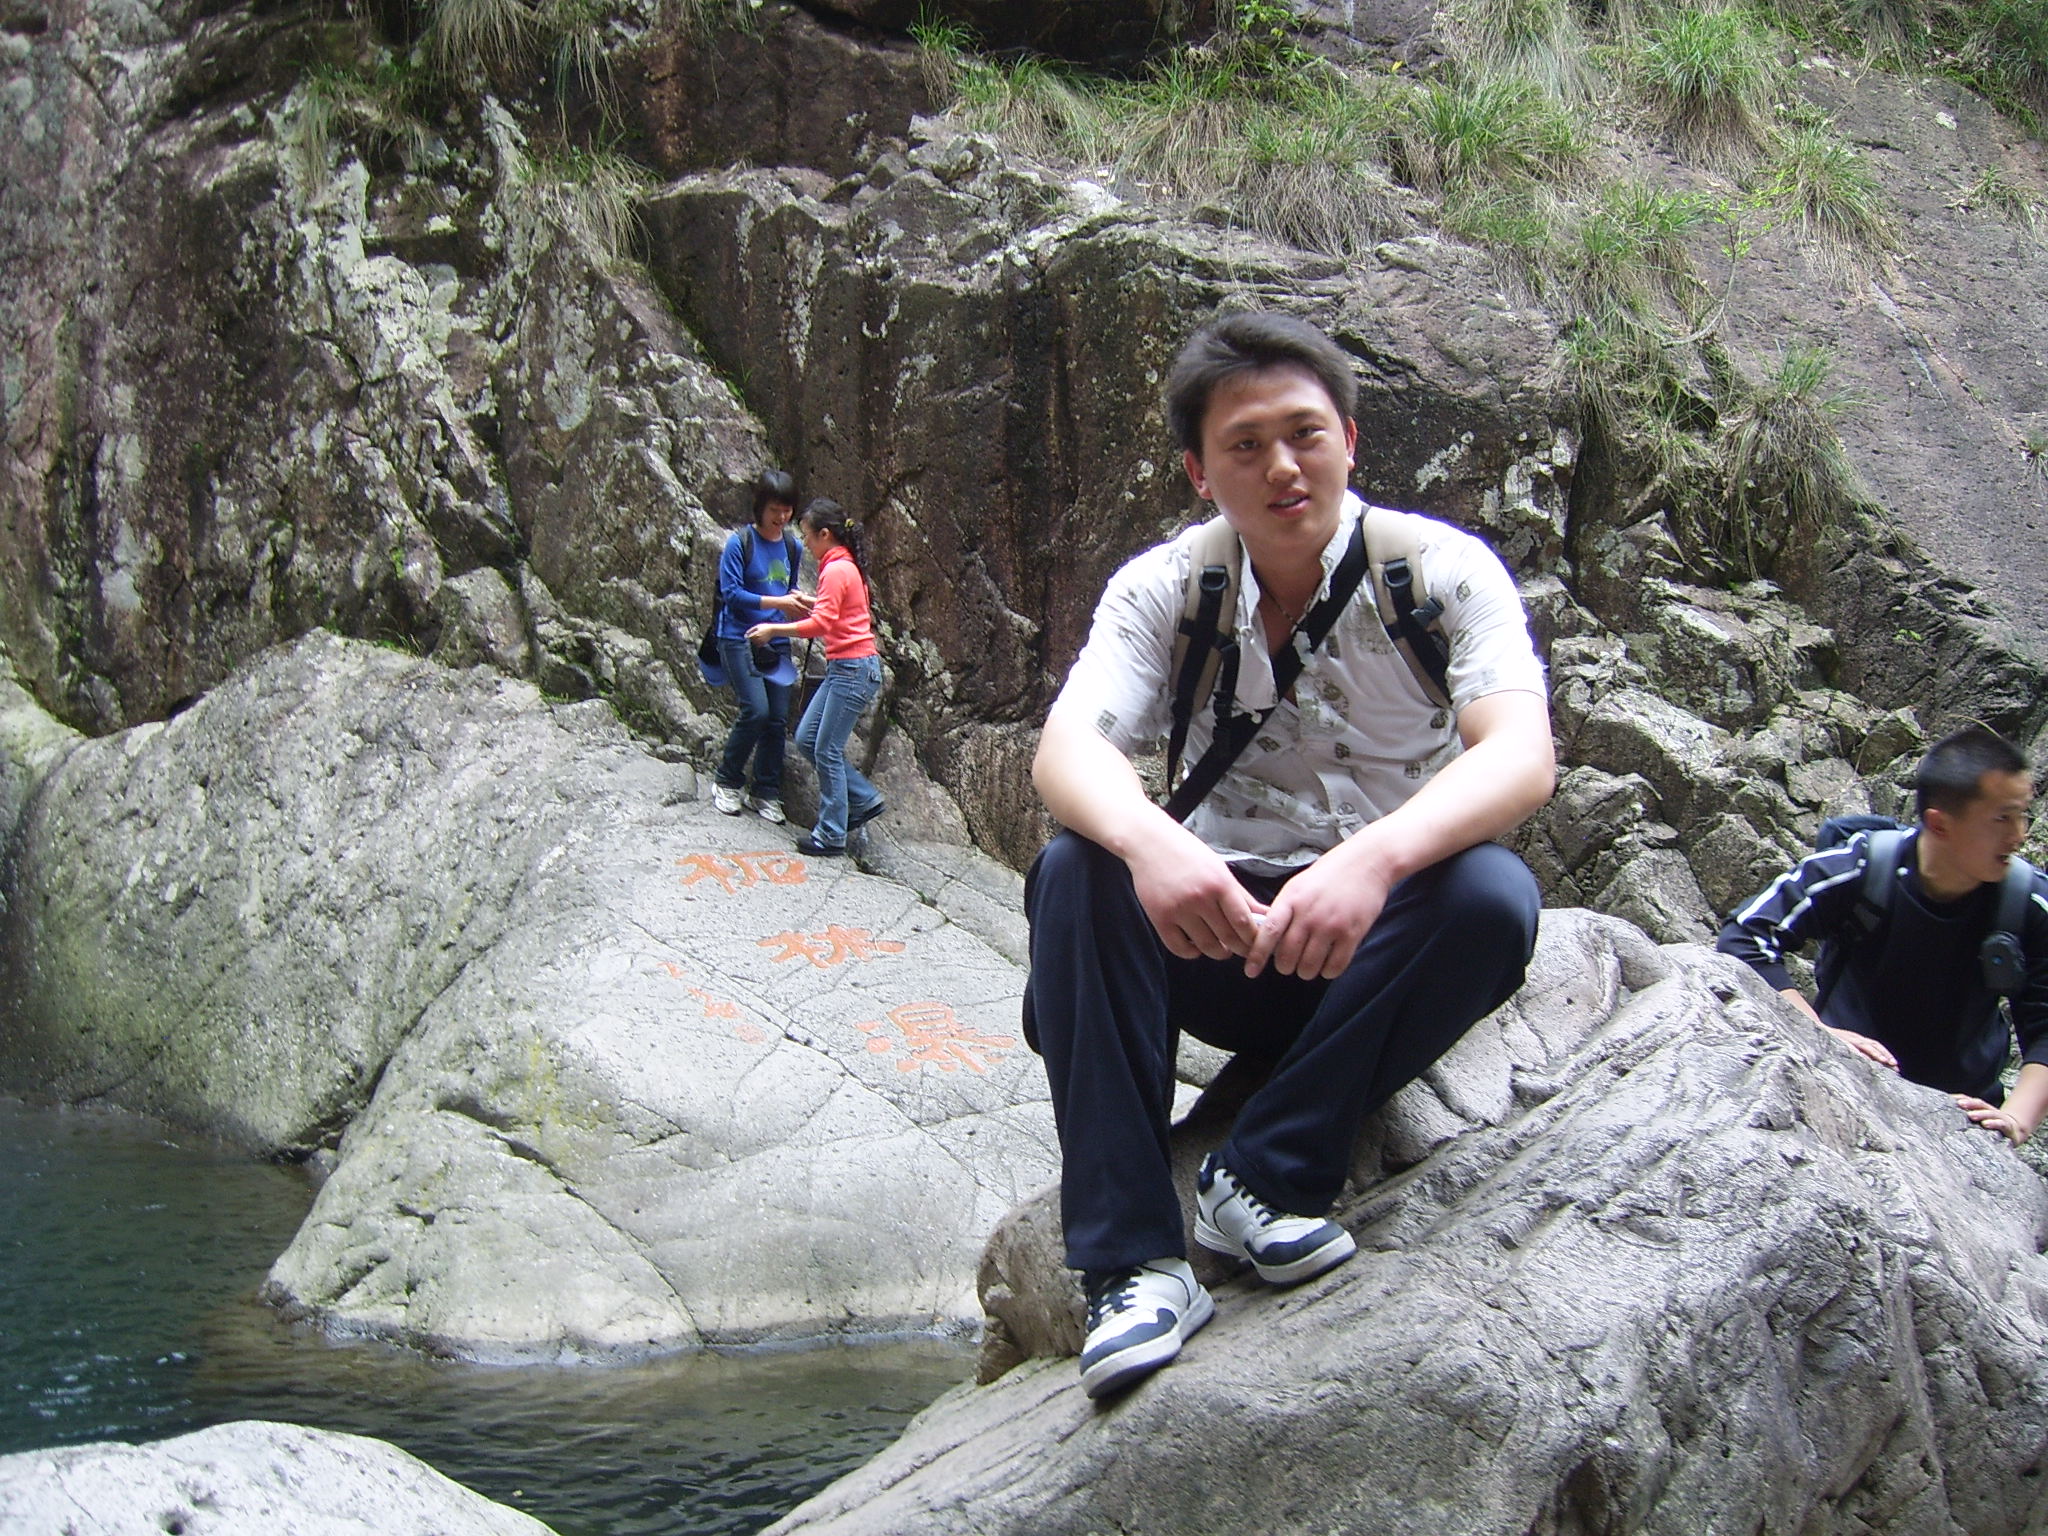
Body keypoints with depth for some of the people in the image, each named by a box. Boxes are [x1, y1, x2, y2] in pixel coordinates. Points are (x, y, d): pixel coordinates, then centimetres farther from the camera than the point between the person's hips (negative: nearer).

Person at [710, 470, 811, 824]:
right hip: (739, 639, -6)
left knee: (778, 718, 2)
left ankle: (767, 794, 13)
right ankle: (727, 782, 4)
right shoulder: (740, 543, -7)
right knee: (756, 711, -15)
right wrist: (777, 603, -20)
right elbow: (731, 593, -12)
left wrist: (798, 599, -3)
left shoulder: (792, 547, 10)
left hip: (777, 644, 6)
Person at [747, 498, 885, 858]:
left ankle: (831, 835, 3)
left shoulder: (836, 570, -15)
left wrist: (774, 629, -14)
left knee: (827, 750, -4)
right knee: (807, 739, 12)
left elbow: (821, 623, -21)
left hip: (854, 669, -10)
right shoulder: (844, 566, 14)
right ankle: (864, 800, 19)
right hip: (843, 669, 10)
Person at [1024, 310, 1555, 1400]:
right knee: (1077, 872, -27)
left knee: (1490, 895, -33)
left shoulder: (1444, 570, -9)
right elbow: (1066, 749, -20)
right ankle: (1135, 1264, -29)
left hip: (1389, 939, -1)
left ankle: (1262, 1181, -23)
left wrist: (1375, 858, -46)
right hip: (1224, 926, 2)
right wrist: (1150, 845, -45)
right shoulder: (1162, 588, -3)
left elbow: (1521, 757, -25)